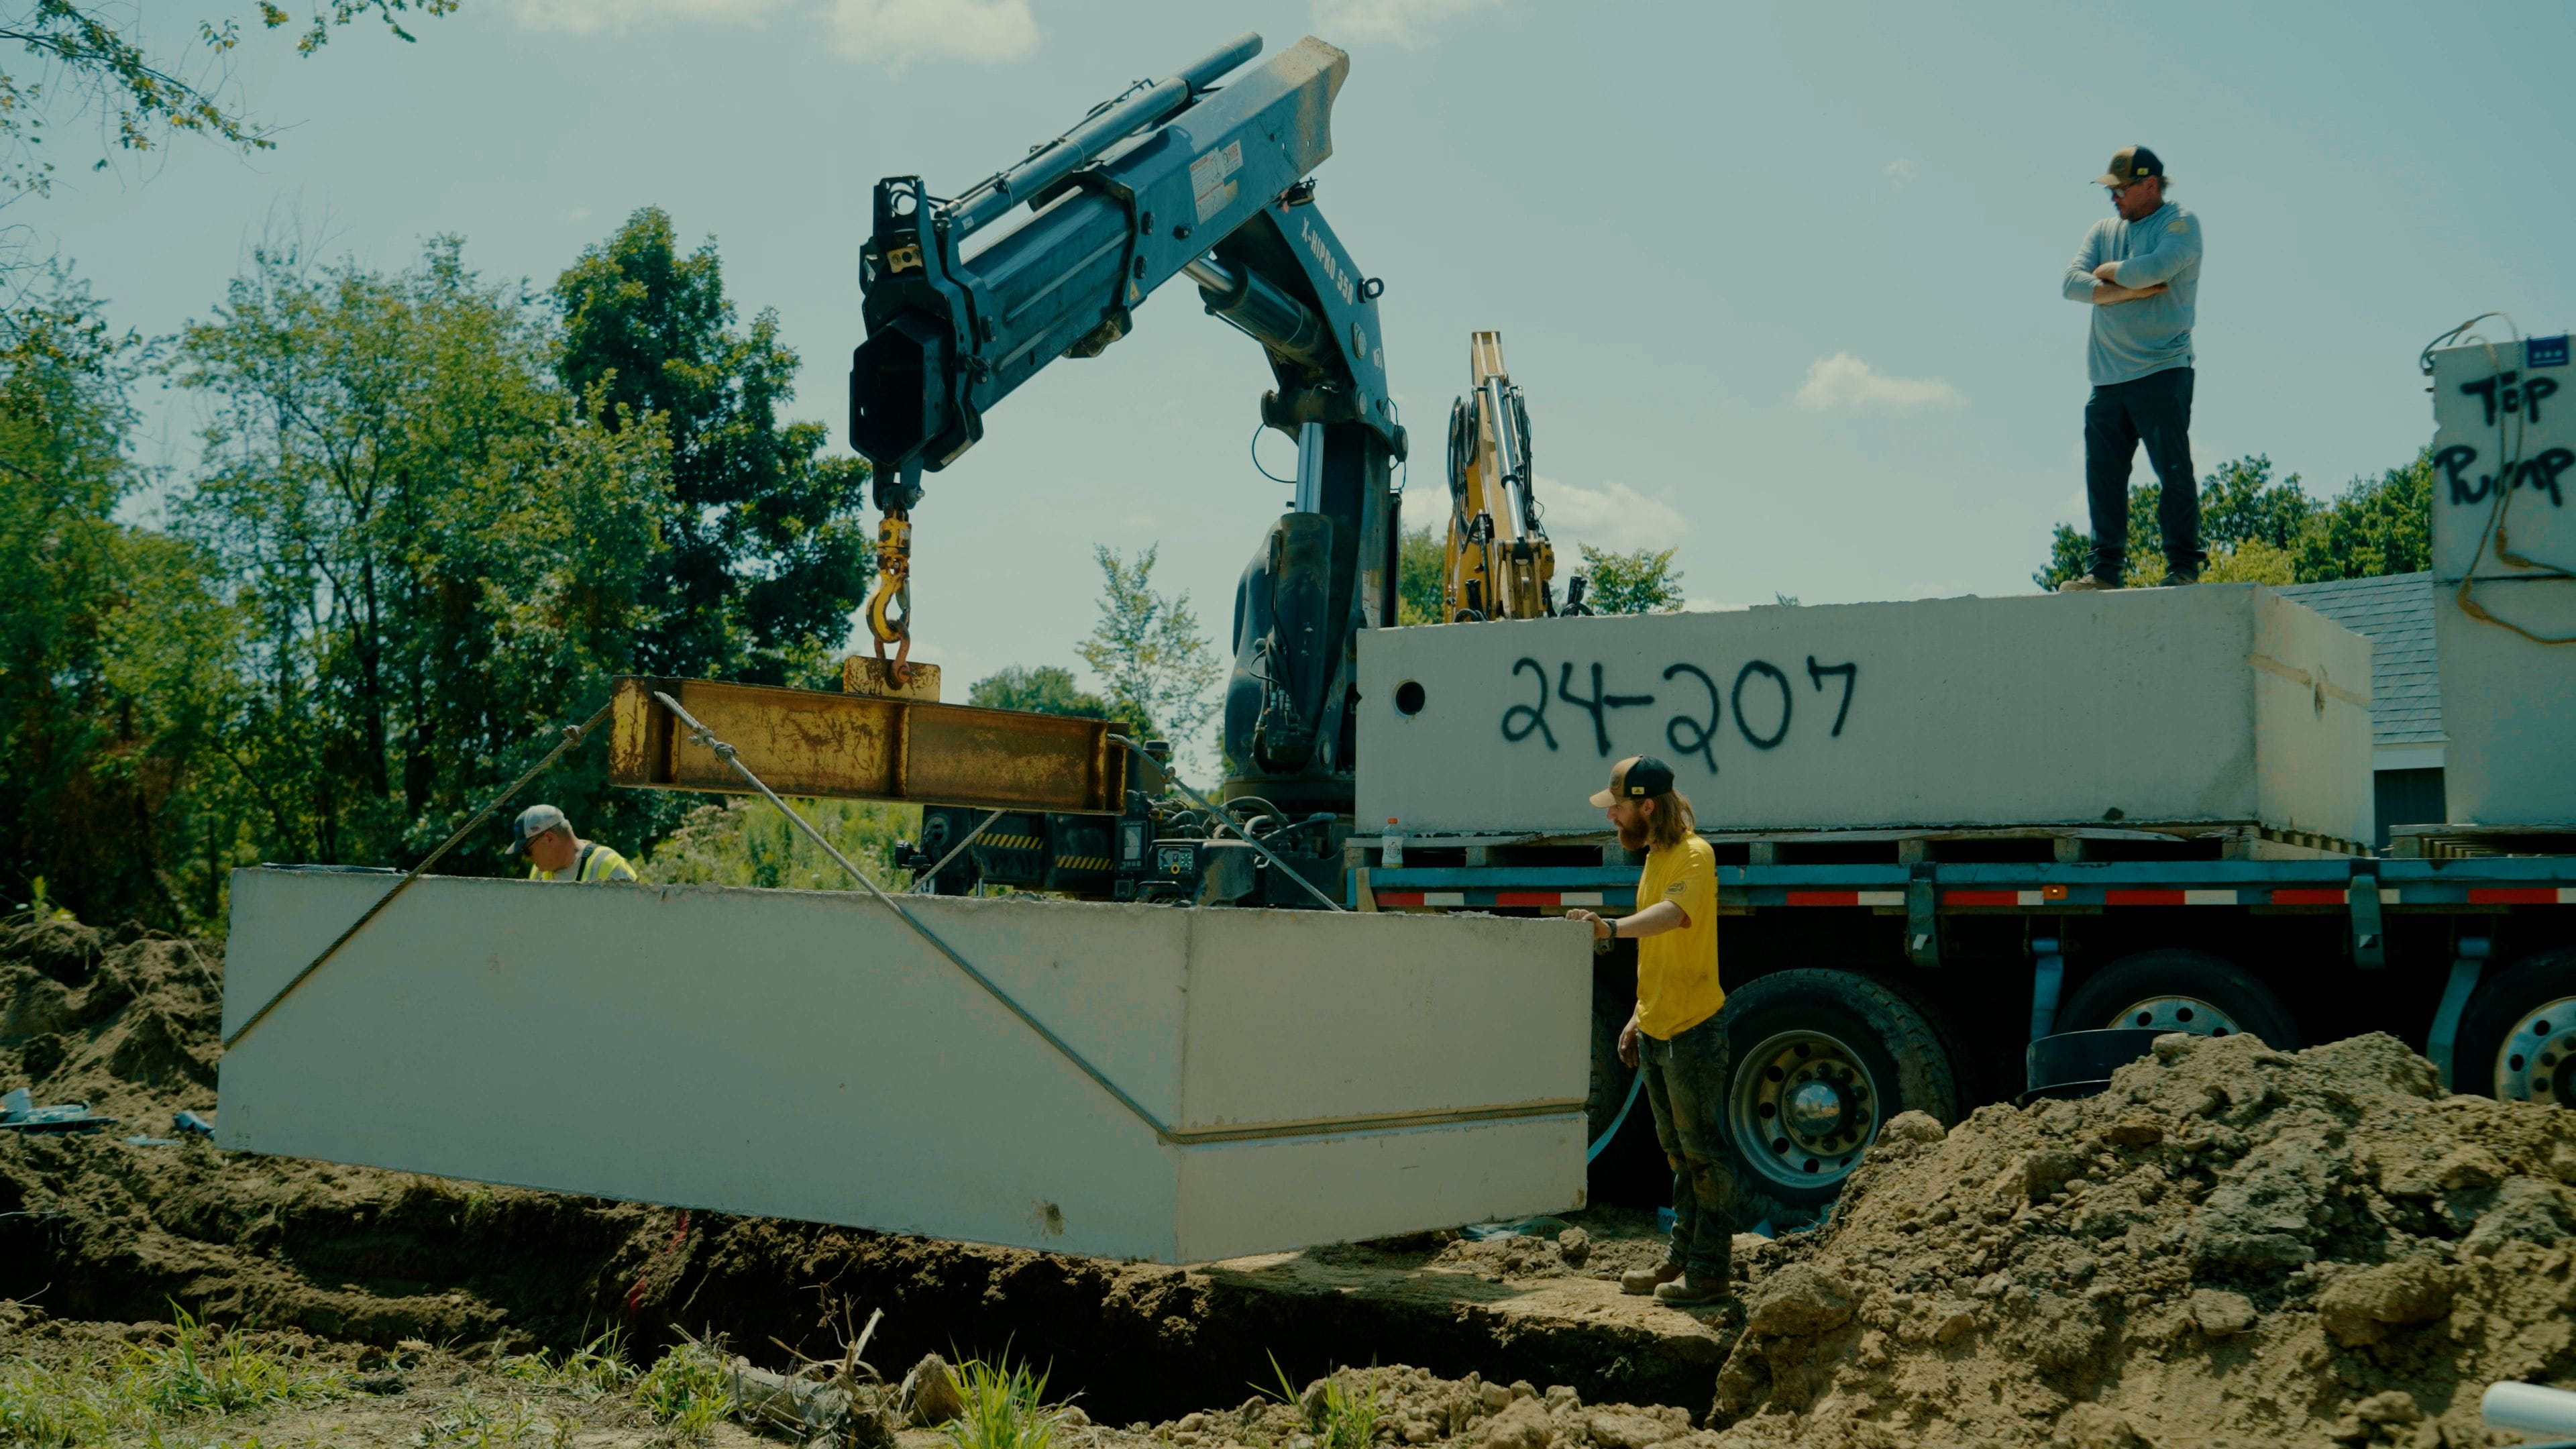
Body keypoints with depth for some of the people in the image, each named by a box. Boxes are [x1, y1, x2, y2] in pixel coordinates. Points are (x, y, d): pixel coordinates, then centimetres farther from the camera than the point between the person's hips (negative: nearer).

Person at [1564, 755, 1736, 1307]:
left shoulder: (1694, 855, -14)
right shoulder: (1654, 858, 14)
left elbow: (1674, 914, -36)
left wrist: (1614, 928, -51)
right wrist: (1639, 1016, 19)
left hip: (1693, 1031, -10)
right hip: (1657, 1032, 10)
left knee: (1705, 1153, -2)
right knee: (1679, 1155, 18)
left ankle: (1710, 1272, 4)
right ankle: (1682, 1259, 27)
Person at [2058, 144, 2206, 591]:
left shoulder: (2181, 224, 1)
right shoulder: (2104, 229, 18)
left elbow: (2155, 268, -19)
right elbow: (2072, 285, 4)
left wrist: (2107, 272, -1)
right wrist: (2132, 289, -8)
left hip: (2162, 373, -5)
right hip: (2107, 378, 6)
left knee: (2174, 473, -6)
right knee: (2102, 477, 2)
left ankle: (2184, 568, -3)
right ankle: (2105, 570, 6)